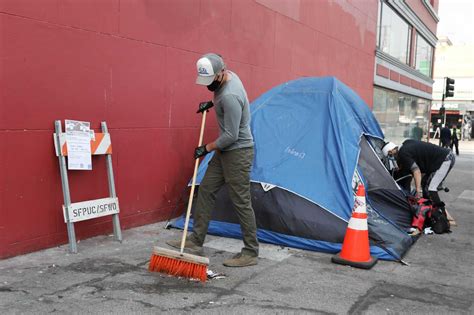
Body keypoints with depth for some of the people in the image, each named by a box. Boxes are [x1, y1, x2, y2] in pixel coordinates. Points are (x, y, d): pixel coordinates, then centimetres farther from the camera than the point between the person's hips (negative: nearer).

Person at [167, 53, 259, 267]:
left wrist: (207, 148, -13)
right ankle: (196, 240, 21)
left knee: (241, 202, -5)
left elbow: (231, 135, -25)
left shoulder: (230, 96, -27)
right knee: (206, 190, 12)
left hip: (238, 151, -10)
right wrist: (212, 103, 17)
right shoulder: (227, 78, 3)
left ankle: (250, 253, 6)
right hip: (225, 151, 10)